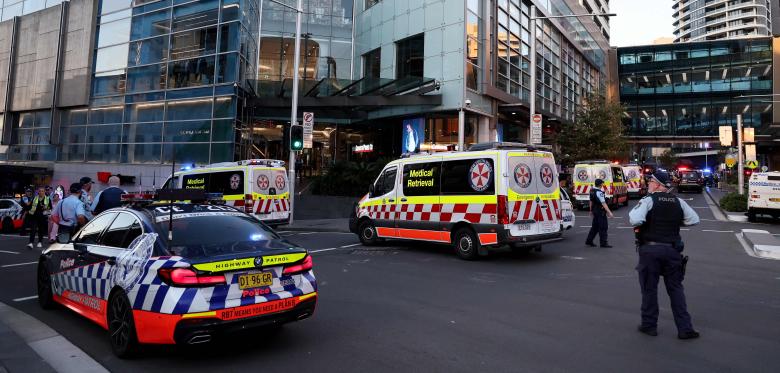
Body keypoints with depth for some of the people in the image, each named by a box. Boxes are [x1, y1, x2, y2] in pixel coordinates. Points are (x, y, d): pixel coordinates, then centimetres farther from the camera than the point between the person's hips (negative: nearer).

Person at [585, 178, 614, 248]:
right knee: (603, 227, -3)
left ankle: (589, 241, 19)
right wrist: (609, 212, -27)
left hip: (595, 210, 9)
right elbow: (603, 203, -25)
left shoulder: (592, 190, 8)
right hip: (600, 211, -9)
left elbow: (591, 201, 17)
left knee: (595, 226, 16)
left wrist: (591, 210, 26)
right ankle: (603, 243, 1)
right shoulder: (599, 192, -20)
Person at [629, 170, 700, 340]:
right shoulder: (678, 202, 6)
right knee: (675, 288, 12)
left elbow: (635, 220, -25)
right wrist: (674, 222, 17)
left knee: (649, 288, 7)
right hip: (672, 250, 4)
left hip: (650, 249, -4)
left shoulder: (648, 200, -11)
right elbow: (694, 219, 9)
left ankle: (649, 325, 16)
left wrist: (633, 211, -4)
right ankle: (685, 328, 11)